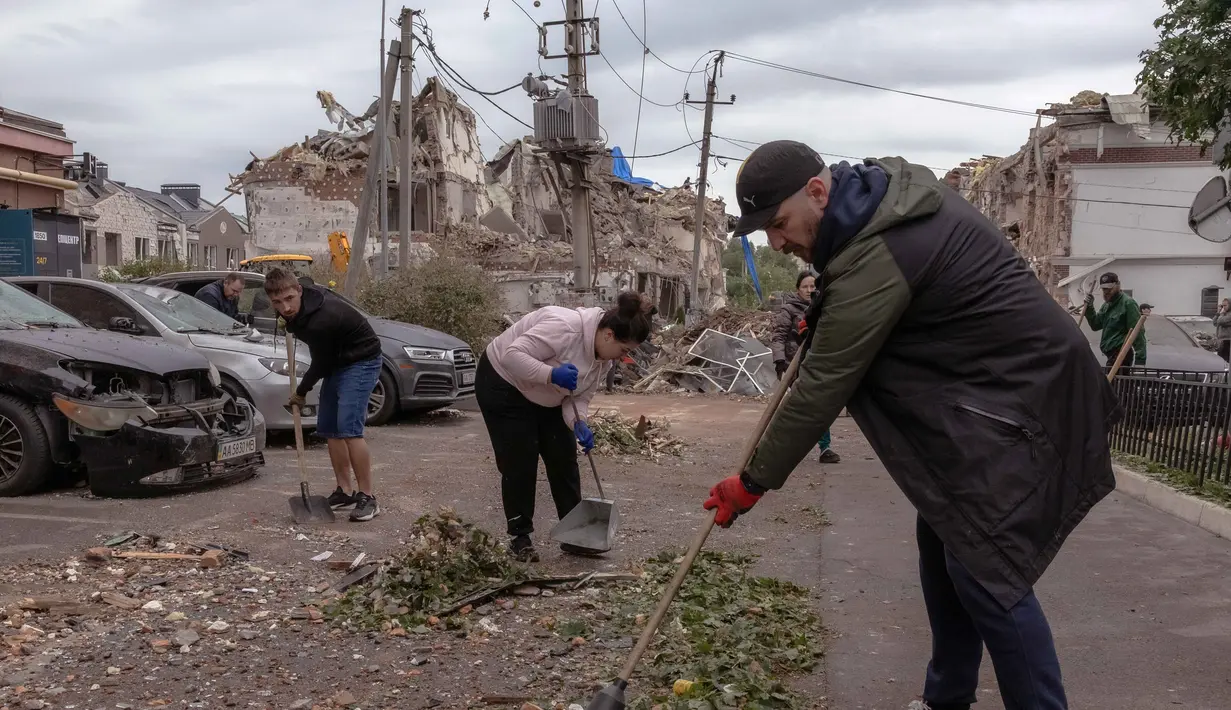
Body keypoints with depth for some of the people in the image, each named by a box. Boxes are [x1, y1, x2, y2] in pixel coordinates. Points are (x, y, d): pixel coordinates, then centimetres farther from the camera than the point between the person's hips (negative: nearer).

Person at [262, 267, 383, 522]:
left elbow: (320, 364, -18)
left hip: (361, 360, -10)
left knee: (348, 427, -21)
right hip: (337, 361, 10)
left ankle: (367, 497, -15)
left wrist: (301, 392, -2)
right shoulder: (299, 307, -8)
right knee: (328, 427, 8)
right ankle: (345, 491, 17)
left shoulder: (321, 320, -34)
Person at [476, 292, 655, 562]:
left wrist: (578, 424, -24)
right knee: (520, 463, -7)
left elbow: (580, 396, -5)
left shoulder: (602, 354, -7)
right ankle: (520, 537, 7)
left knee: (564, 461, 3)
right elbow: (512, 354, -36)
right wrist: (552, 374, -45)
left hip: (545, 398, 8)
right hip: (503, 385, -8)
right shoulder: (565, 327, -34)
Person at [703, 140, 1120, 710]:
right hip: (985, 386, 10)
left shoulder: (874, 260, -27)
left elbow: (822, 389, -23)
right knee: (942, 538, 13)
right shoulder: (888, 182, 2)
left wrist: (754, 482, -12)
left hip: (1019, 397, -10)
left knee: (984, 568, -12)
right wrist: (824, 297, 7)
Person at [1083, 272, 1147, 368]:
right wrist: (1089, 307, -1)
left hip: (1121, 355, -9)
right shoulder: (1107, 304, 15)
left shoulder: (1128, 303, -14)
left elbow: (1138, 333, -18)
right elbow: (1096, 326, 13)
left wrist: (1140, 359, -23)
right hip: (1111, 355, 9)